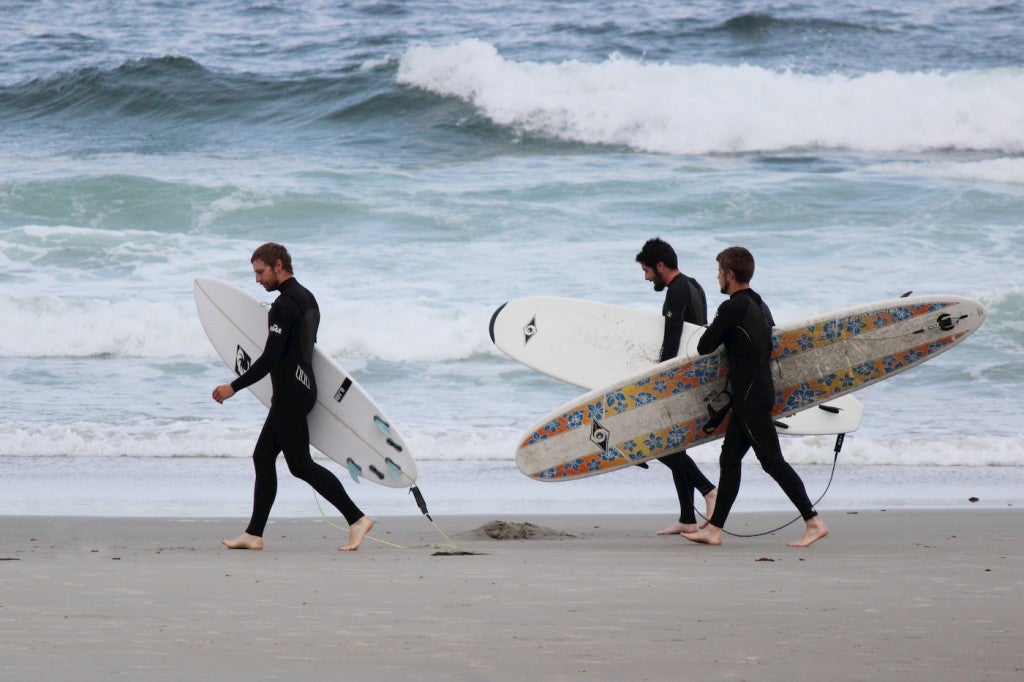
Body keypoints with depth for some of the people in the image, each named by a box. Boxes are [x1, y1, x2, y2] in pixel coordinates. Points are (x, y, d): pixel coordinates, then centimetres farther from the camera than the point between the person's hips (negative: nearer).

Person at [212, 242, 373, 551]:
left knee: (300, 464, -7)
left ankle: (356, 518, -8)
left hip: (290, 395, -11)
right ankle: (253, 534, 12)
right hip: (303, 388, 11)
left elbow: (270, 358, -23)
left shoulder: (285, 304, -18)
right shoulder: (306, 297, 14)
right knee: (263, 457, 12)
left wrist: (234, 387, -16)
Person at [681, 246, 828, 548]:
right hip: (762, 390, 10)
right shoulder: (760, 306, 13)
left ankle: (814, 522, -9)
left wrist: (704, 345, 13)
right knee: (730, 458, 11)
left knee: (772, 460, -8)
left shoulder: (732, 308, -15)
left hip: (750, 396, -10)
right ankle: (714, 529, 13)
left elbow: (705, 347, -10)